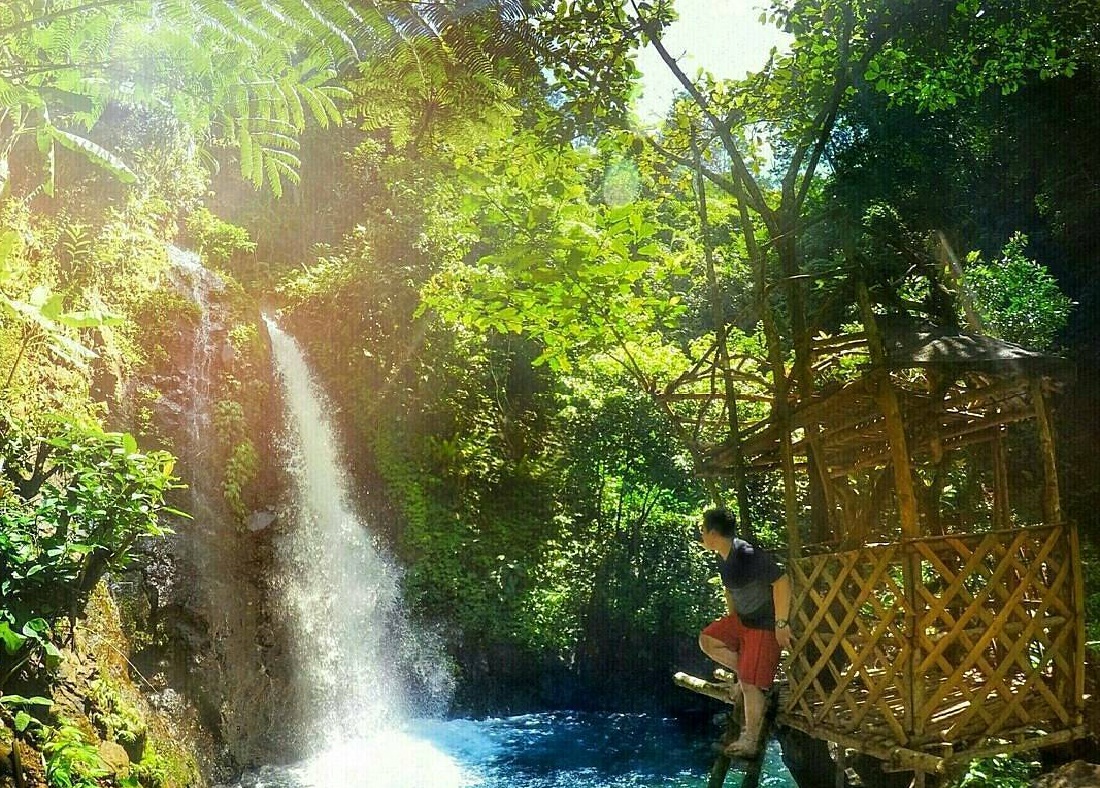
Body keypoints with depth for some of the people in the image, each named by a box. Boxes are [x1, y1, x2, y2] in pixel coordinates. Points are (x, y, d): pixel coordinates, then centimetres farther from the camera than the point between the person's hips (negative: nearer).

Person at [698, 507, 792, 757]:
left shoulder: (748, 555, -26)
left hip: (765, 624, -9)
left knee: (751, 684, -6)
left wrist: (781, 623, -25)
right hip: (742, 619, 9)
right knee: (708, 640, 3)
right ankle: (745, 674, 13)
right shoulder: (723, 559, 5)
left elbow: (782, 581, -28)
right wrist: (731, 621, 21)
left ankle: (750, 742, 6)